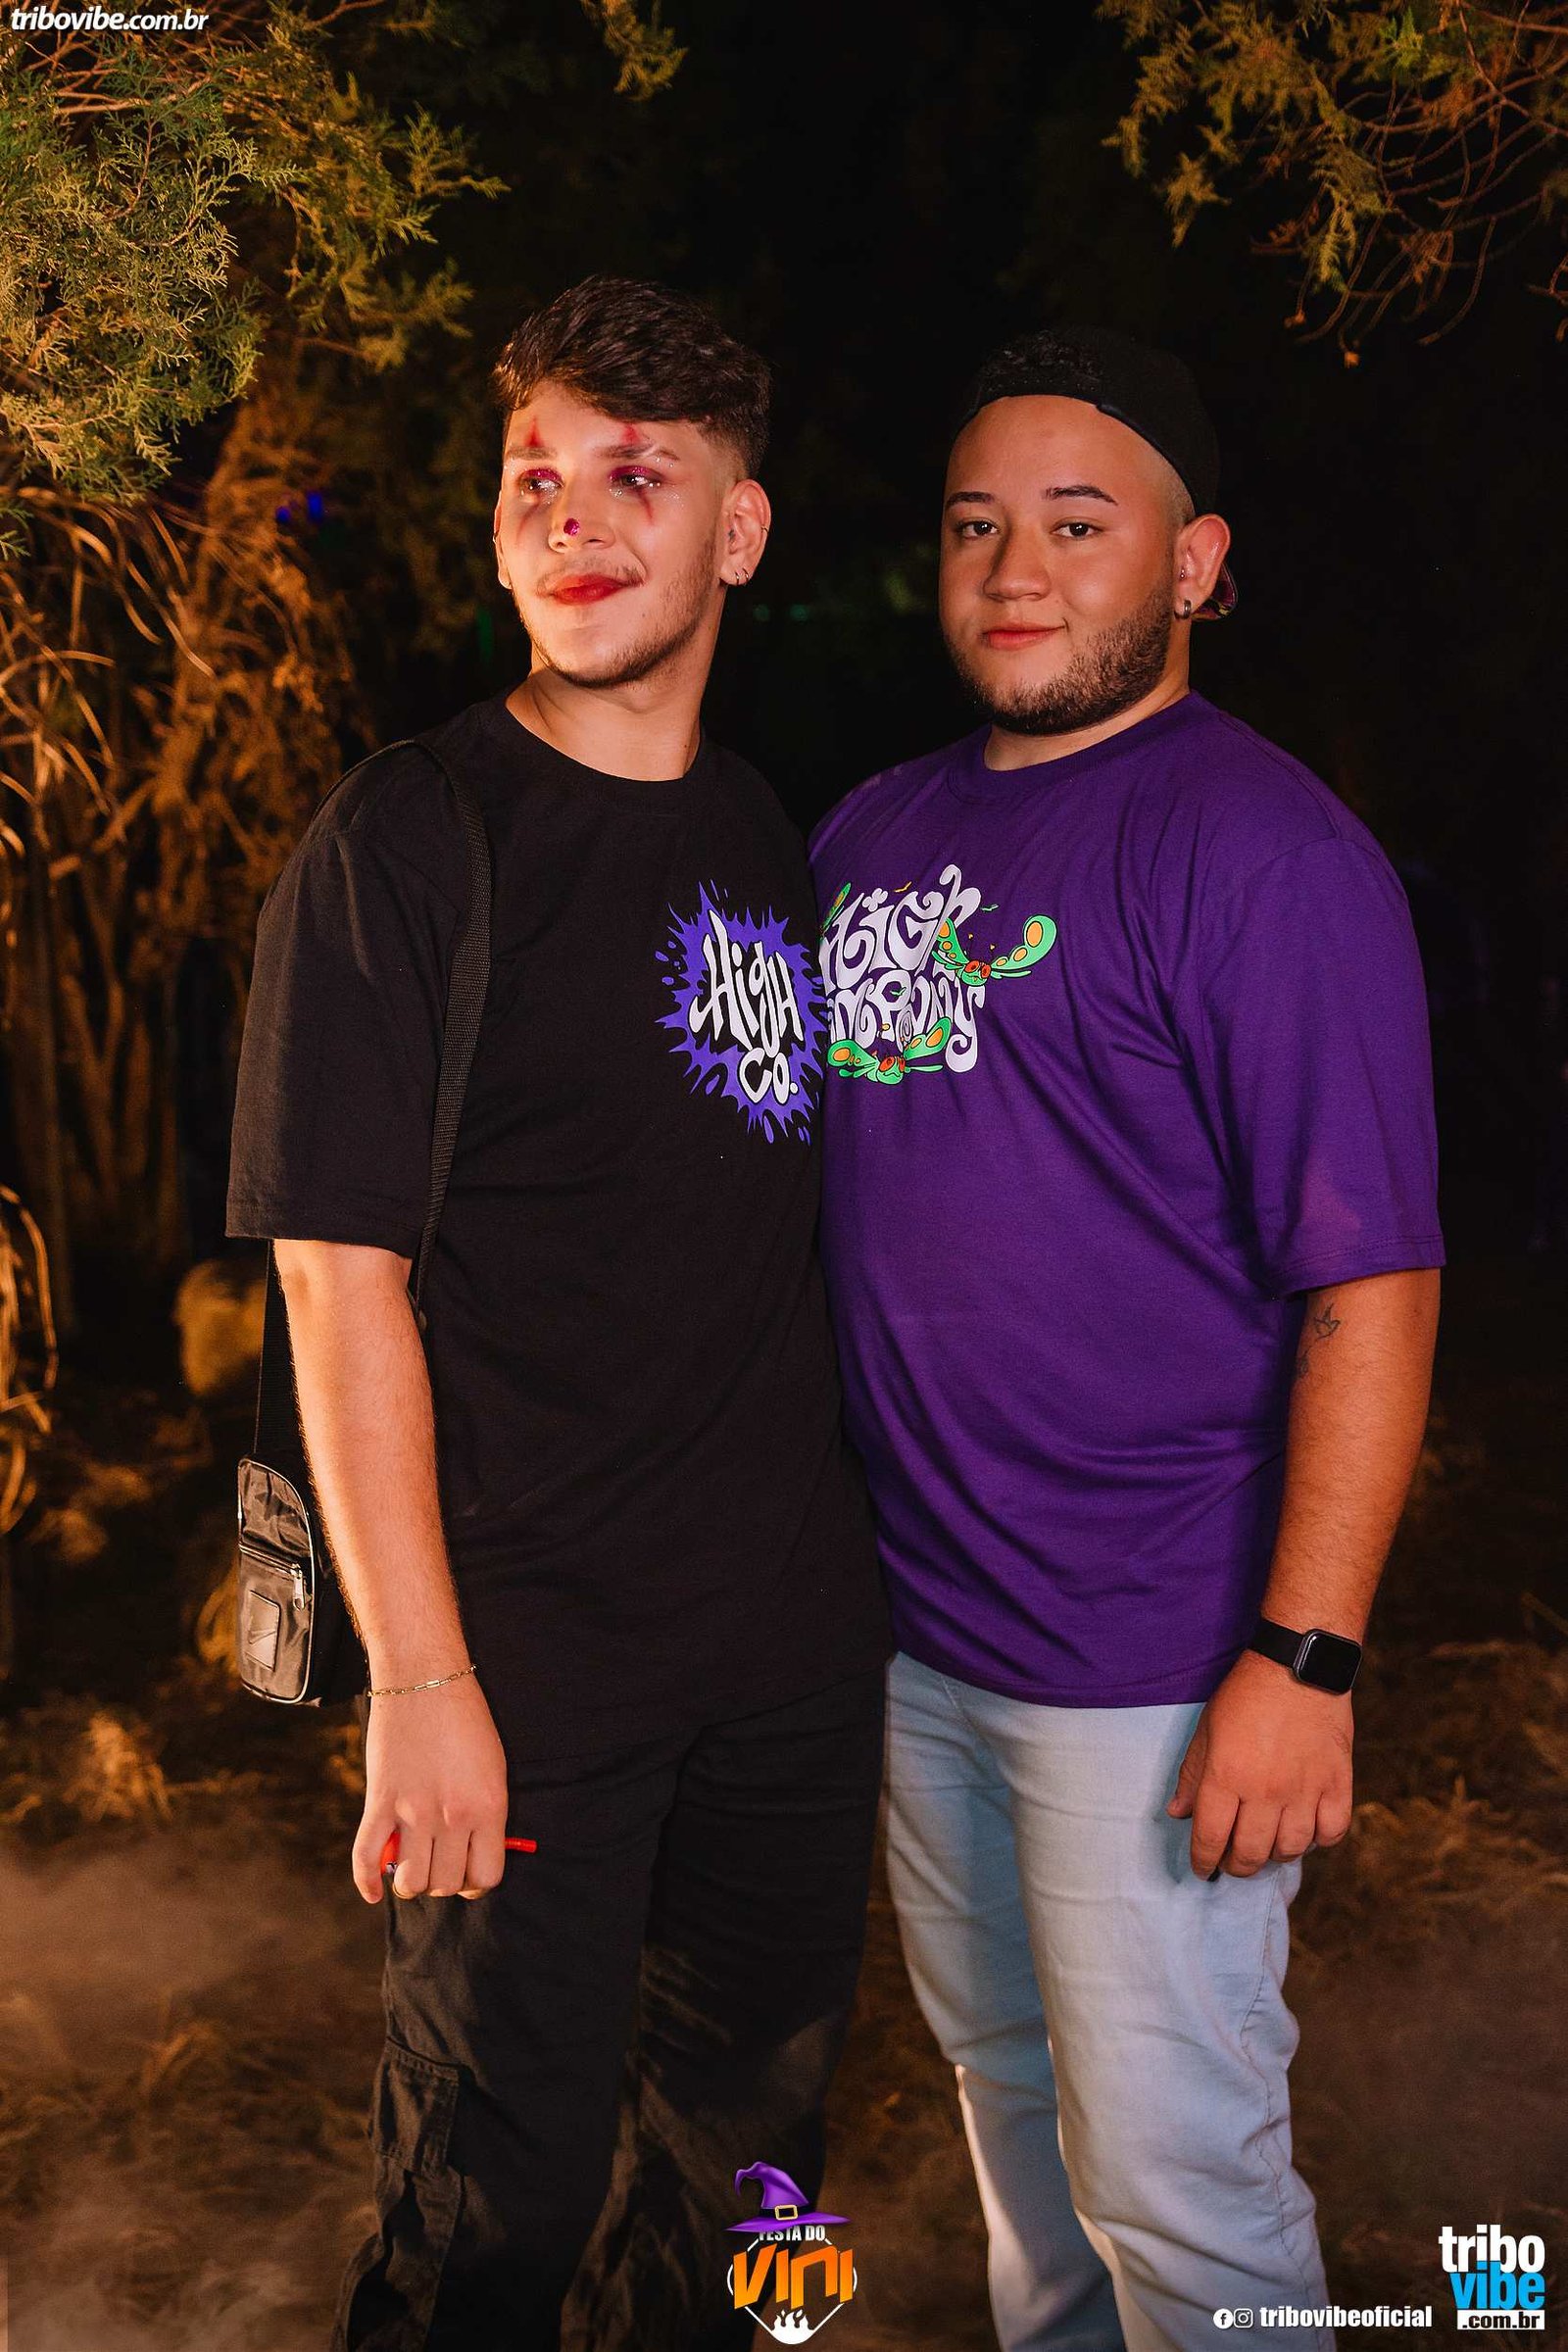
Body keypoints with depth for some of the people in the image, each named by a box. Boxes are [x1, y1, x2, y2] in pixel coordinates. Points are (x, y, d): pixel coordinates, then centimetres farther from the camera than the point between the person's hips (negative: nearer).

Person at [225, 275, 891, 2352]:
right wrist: (419, 1680, -18)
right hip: (530, 1656, -5)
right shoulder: (408, 842, -11)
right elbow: (342, 1278, -14)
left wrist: (854, 1540, 12)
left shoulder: (773, 839, 7)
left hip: (800, 1635, 6)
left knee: (753, 2124, 21)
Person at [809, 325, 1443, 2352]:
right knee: (1000, 2071, 24)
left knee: (1171, 2177, 4)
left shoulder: (1257, 850, -14)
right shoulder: (873, 831, 8)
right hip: (907, 1620, 7)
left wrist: (1304, 1657, -20)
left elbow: (1373, 1286, -17)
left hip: (1153, 1657, -7)